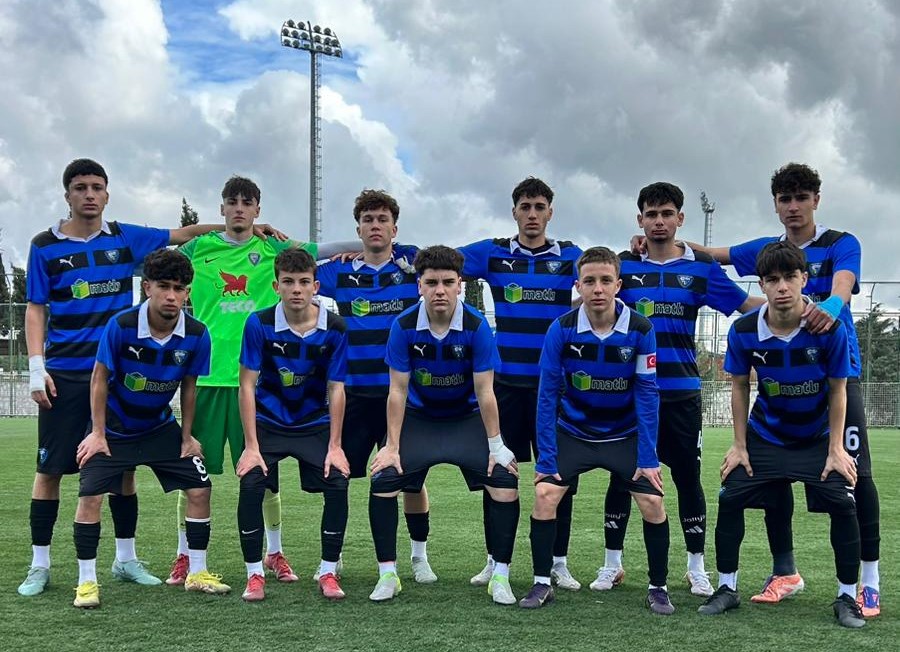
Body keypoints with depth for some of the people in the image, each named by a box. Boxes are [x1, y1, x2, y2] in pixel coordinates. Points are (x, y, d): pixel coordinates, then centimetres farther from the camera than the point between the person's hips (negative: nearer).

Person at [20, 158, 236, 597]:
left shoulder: (125, 238, 7)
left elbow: (180, 235, 13)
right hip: (64, 375, -2)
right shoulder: (45, 246, 2)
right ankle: (39, 566, 10)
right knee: (50, 469, 0)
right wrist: (36, 369, -6)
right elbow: (36, 310, 3)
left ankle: (126, 559, 19)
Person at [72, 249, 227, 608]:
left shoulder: (196, 335, -16)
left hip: (161, 427, 3)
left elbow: (189, 386, -1)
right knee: (90, 494, -14)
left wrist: (187, 436, 3)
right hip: (114, 427, -3)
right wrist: (98, 434, -12)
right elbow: (100, 378, -13)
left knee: (200, 488, -1)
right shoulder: (121, 326, -25)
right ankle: (86, 581, 0)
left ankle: (197, 573, 14)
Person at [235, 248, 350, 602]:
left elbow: (336, 390, -8)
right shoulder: (259, 324, -16)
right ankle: (254, 575, -3)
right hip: (267, 423, -1)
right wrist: (251, 447, -15)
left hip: (315, 424, 1)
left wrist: (334, 447, -10)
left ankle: (328, 573, 0)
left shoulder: (334, 328, -13)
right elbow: (247, 385, -12)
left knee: (337, 484, -17)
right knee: (250, 484, -20)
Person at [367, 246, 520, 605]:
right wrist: (392, 446, -11)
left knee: (505, 482, -17)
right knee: (382, 481, -16)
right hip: (418, 418, 1)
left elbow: (485, 392, -14)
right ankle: (387, 575, 1)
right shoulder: (404, 326, -16)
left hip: (467, 418, -1)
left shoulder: (476, 326, -19)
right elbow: (398, 391, -11)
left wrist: (496, 445, -13)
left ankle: (500, 576, -2)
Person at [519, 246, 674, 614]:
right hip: (572, 432, 0)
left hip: (625, 435, 0)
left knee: (652, 502, -11)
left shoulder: (640, 330, -18)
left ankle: (658, 588, 9)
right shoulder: (562, 329, -18)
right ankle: (542, 584, 1)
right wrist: (545, 459, -16)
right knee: (544, 494, -15)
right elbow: (547, 395, -14)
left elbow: (647, 395, -12)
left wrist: (648, 458, -13)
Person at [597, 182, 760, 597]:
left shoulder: (701, 267, 3)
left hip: (681, 391, 0)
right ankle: (612, 565, 17)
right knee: (622, 476, 5)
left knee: (688, 477, 4)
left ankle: (696, 568, 16)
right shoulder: (622, 265, 4)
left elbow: (748, 306, -1)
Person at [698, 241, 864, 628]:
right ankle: (727, 588, 11)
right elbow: (740, 386, -4)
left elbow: (838, 391, -11)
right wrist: (739, 445, -3)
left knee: (843, 505, -14)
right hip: (764, 435, 2)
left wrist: (835, 449, -12)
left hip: (819, 438, -1)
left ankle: (847, 597, 4)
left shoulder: (830, 329, -23)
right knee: (730, 499, -7)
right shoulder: (743, 332, -19)